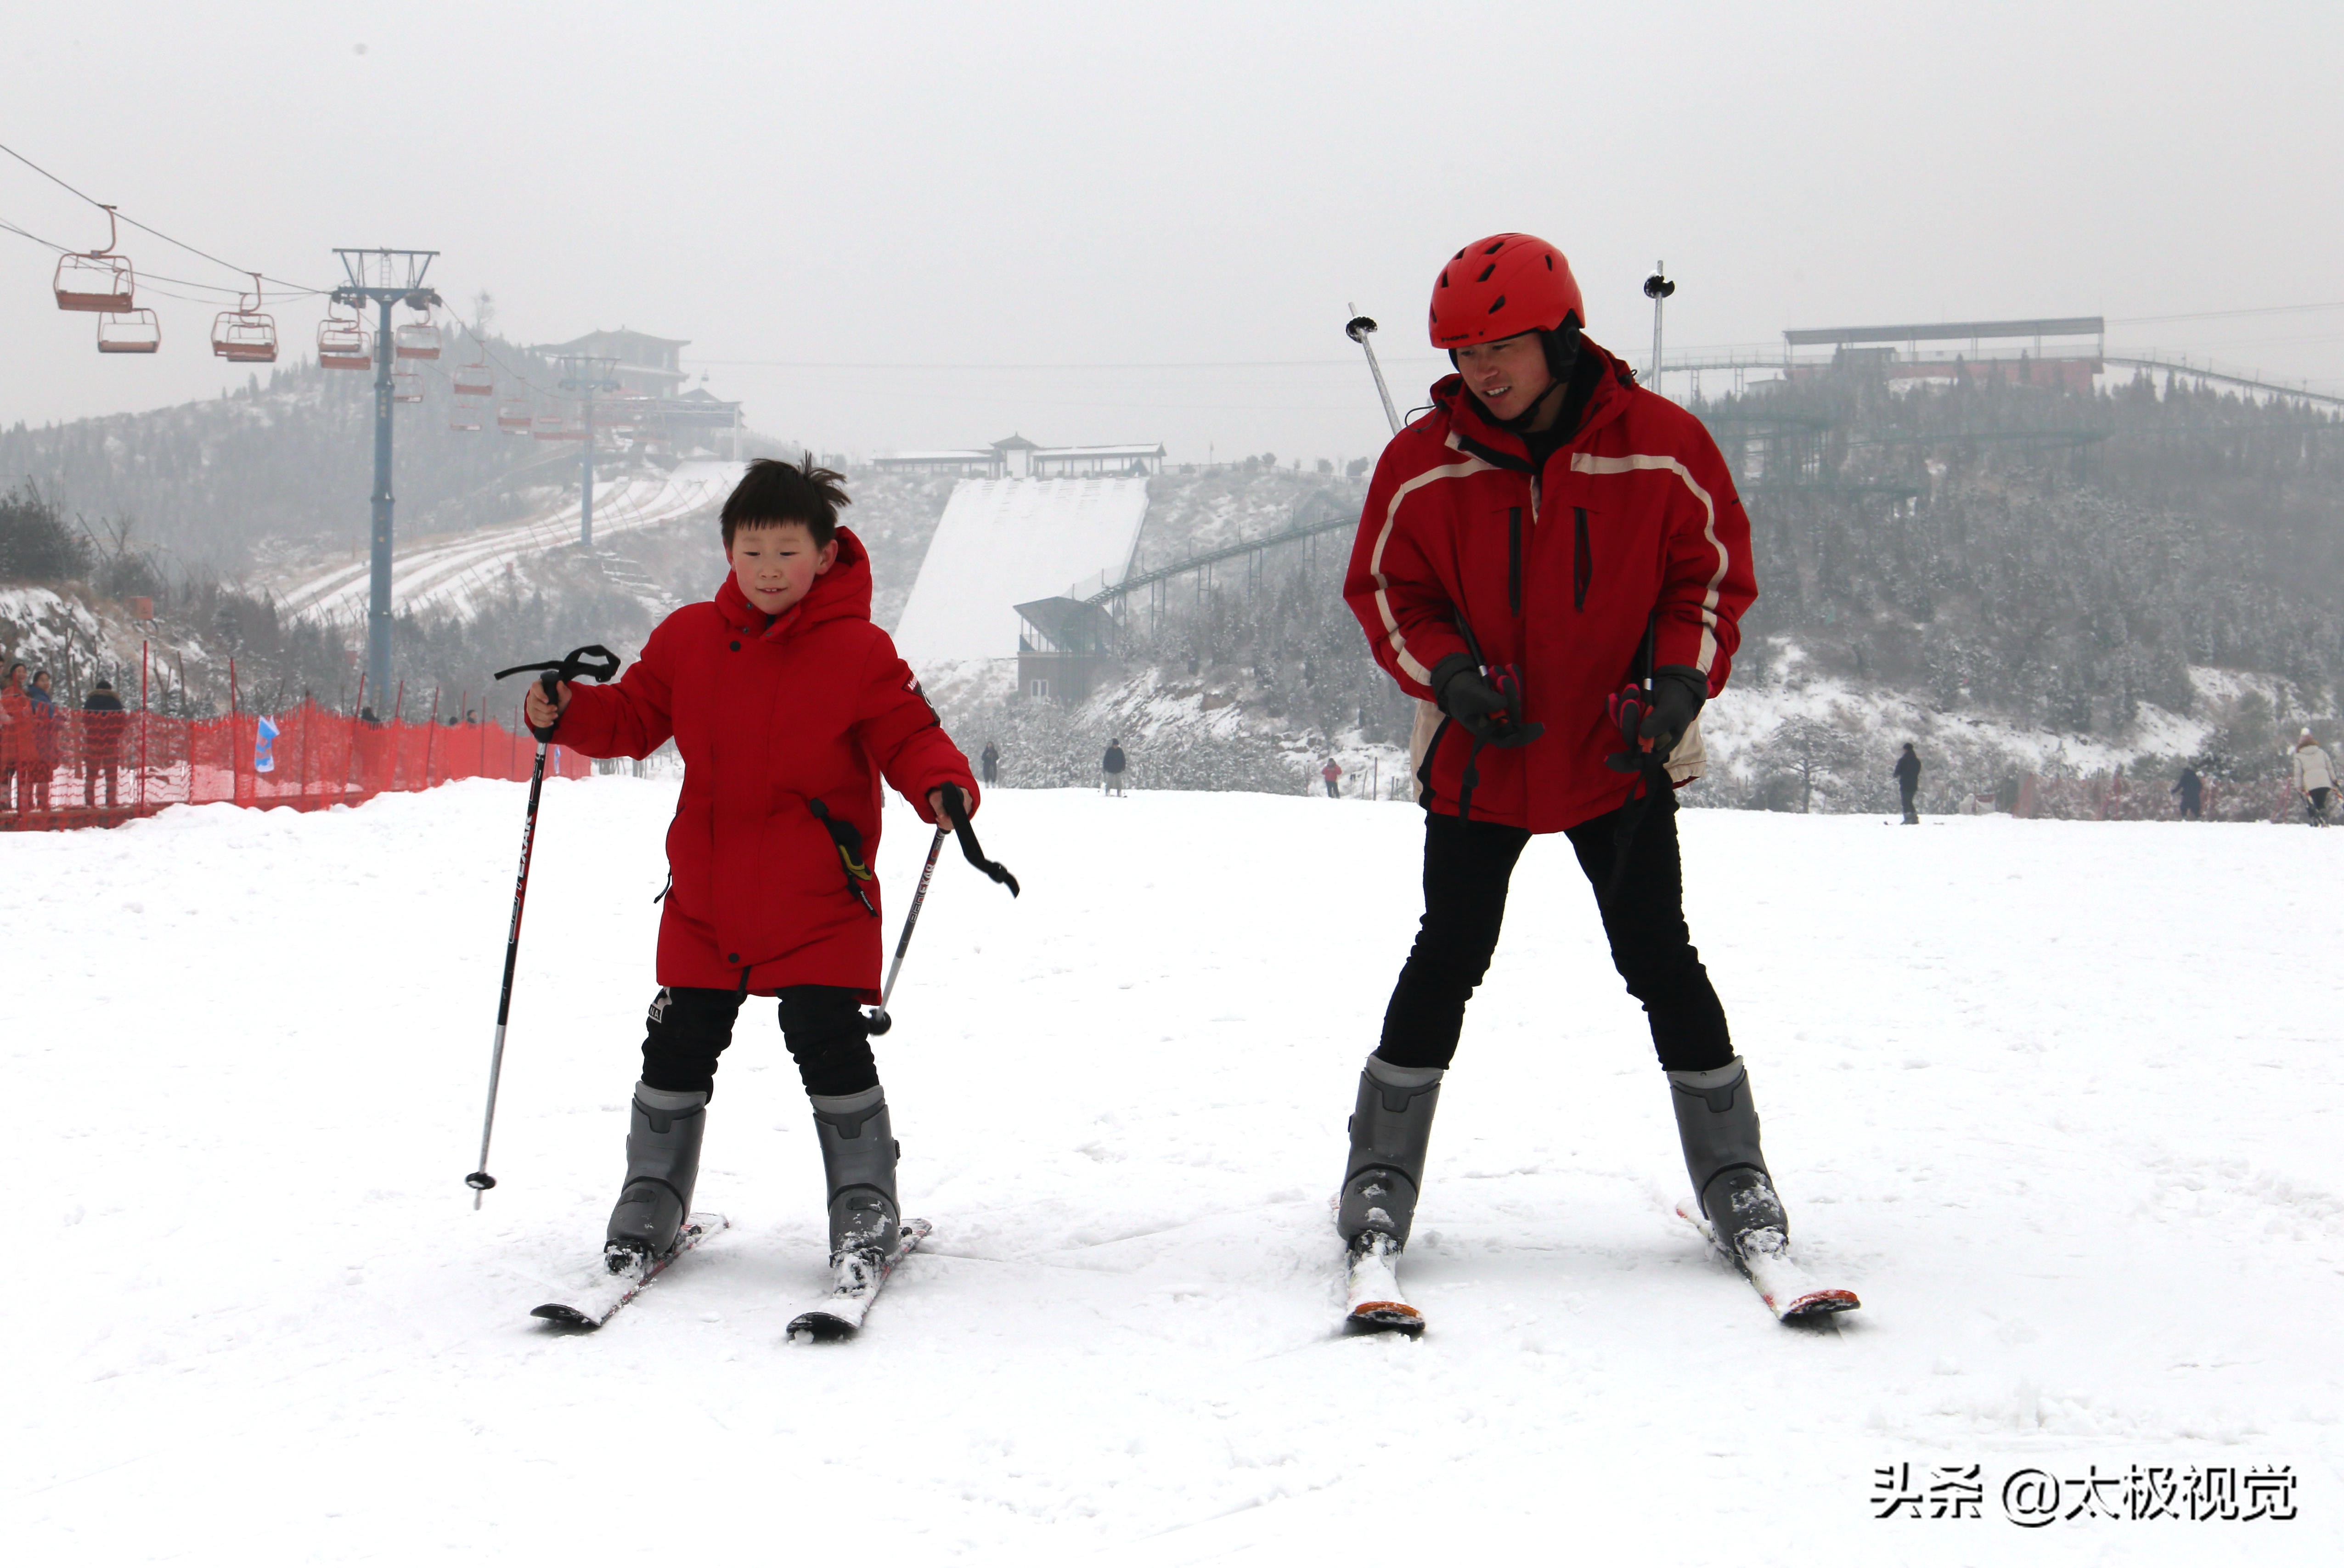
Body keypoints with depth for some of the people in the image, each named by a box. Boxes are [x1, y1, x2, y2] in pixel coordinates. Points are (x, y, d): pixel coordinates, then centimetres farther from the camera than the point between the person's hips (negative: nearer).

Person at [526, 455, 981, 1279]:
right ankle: (652, 1197, 22)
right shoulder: (688, 638, 3)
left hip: (820, 906, -4)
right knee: (678, 1049, 7)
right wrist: (568, 713, -6)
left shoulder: (858, 652, -8)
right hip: (705, 900, 4)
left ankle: (865, 1205, 7)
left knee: (831, 1047, -8)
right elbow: (634, 716, 12)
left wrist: (944, 787, -28)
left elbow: (909, 738, -7)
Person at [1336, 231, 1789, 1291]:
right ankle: (1381, 1179, 10)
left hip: (1622, 759, 0)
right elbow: (1384, 588, 2)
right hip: (1479, 757, 0)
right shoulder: (1423, 464, -9)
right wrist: (1446, 671, -16)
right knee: (1448, 958, 1)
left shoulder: (1661, 446, -10)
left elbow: (1714, 572, 2)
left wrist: (1681, 678, -14)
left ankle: (1733, 1175, 14)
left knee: (1659, 958, 2)